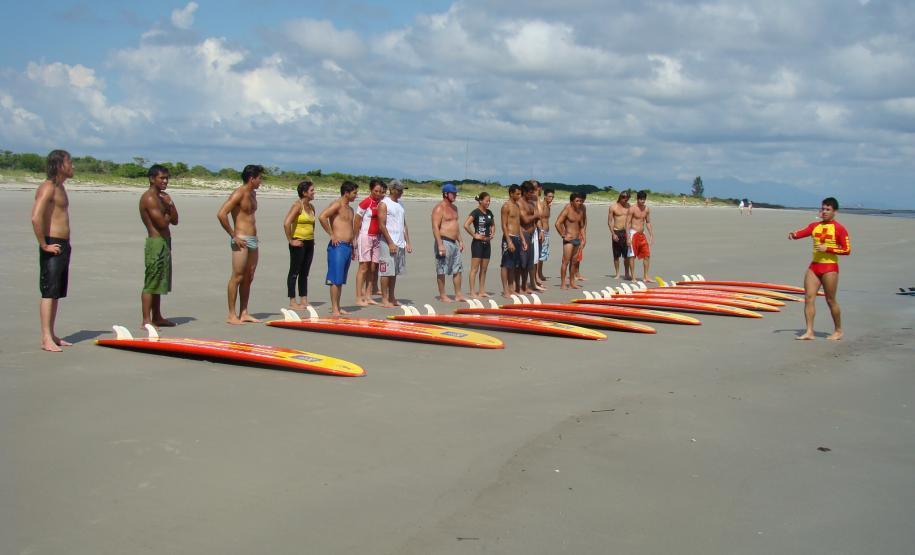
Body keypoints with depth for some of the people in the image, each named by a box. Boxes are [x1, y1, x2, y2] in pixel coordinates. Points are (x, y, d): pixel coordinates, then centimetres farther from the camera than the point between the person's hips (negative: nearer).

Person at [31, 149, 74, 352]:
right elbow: (36, 218, -24)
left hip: (63, 246, 10)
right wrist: (44, 245, -20)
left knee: (57, 293, 12)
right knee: (48, 292, -8)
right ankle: (46, 339, -8)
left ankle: (52, 335, 18)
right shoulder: (47, 187, -13)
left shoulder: (60, 187, 17)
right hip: (52, 247, -9)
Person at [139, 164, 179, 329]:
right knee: (151, 283, -9)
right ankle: (146, 320, -8)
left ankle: (157, 317, 24)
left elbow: (175, 221, 11)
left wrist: (170, 204, -4)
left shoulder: (161, 197, 17)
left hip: (164, 243, 10)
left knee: (158, 283, 15)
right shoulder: (149, 198, -13)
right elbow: (162, 223, -20)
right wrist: (168, 215, 0)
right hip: (156, 243, -10)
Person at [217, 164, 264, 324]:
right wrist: (234, 236, -18)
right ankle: (232, 315, -1)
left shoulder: (253, 194, 16)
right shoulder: (238, 194, -12)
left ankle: (244, 313, 16)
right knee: (237, 277, -5)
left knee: (248, 278, 10)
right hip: (241, 240, -9)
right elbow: (221, 214, -21)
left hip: (253, 240, 9)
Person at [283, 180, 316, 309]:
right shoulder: (297, 205, -12)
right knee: (294, 272, -2)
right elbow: (286, 223, -22)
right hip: (298, 243, -8)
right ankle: (292, 302, 1)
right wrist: (290, 240, -18)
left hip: (309, 243, 8)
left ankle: (304, 301, 17)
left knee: (304, 273, 11)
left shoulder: (311, 207, 13)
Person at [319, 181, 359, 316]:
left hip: (348, 246, 9)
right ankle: (334, 309, -8)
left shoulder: (350, 209, 20)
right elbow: (322, 217, -22)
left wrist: (352, 249, 23)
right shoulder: (337, 204, -7)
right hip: (338, 246, -9)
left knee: (341, 280, 11)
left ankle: (338, 307, 15)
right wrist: (331, 234, -16)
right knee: (335, 279, -8)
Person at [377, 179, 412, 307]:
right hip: (389, 243, -7)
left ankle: (392, 298, 17)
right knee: (386, 271, -5)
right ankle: (384, 299, 0)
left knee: (395, 272, 11)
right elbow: (382, 225, -12)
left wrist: (408, 242, 11)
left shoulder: (400, 204, 17)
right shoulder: (384, 204, -6)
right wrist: (390, 243, -16)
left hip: (400, 244, 7)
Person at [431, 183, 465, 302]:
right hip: (444, 242, -9)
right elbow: (435, 227, -17)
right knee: (442, 271, -2)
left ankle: (458, 294, 15)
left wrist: (460, 241, 20)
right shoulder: (439, 208, -11)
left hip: (454, 242, 9)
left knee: (458, 269, 9)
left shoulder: (454, 208, 16)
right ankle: (442, 296, 3)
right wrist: (440, 245, -22)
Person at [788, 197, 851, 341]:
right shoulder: (815, 226, 12)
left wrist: (827, 249, -17)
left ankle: (838, 331, 18)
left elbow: (847, 250, -8)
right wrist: (793, 234, -24)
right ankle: (809, 332, -4)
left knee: (830, 300, 1)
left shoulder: (839, 229, -4)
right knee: (809, 297, -4)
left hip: (829, 267, -5)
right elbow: (801, 233, -1)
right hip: (814, 265, 5)